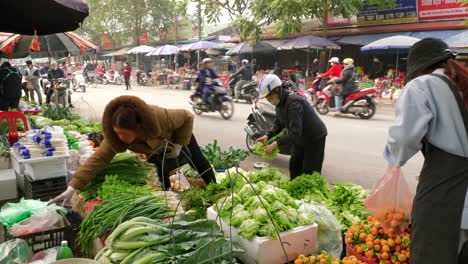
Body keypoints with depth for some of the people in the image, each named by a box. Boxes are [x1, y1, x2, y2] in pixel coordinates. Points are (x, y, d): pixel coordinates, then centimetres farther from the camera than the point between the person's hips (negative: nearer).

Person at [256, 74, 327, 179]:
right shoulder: (280, 103, -3)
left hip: (315, 138, -9)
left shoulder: (293, 103, -33)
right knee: (294, 166, 17)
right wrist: (268, 136, -10)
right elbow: (279, 124, 6)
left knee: (309, 173, -6)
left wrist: (276, 144, -40)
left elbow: (295, 133, -39)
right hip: (300, 138, 9)